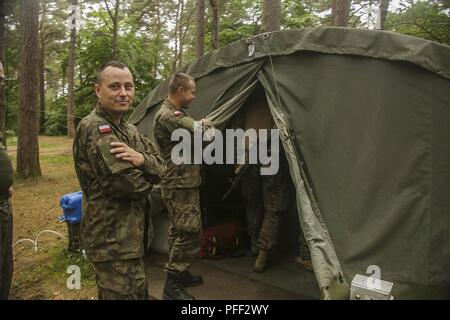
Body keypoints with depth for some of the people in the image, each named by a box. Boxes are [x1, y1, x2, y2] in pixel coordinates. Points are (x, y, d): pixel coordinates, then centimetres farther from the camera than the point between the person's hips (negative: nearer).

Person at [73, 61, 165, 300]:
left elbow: (161, 168, 5)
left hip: (128, 235, 9)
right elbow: (128, 183, -26)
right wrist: (146, 181, -3)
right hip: (113, 240, -9)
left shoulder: (131, 130, 12)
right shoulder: (93, 128, -18)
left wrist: (142, 159, -18)